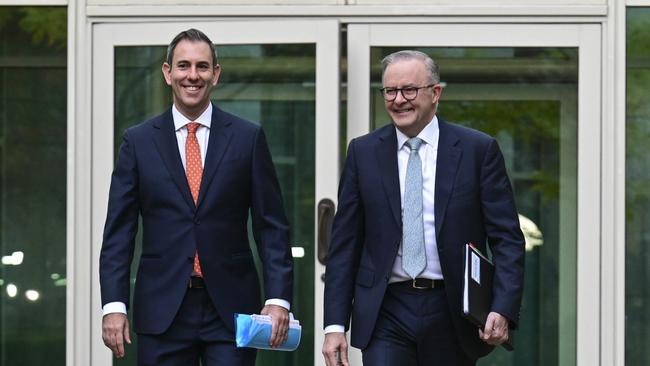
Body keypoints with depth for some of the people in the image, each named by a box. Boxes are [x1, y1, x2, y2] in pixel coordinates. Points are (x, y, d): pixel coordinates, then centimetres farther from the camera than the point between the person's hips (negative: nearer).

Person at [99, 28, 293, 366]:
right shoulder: (138, 141, 6)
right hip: (162, 311, 1)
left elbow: (271, 227, 3)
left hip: (231, 311, 0)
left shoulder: (248, 138, 5)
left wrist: (278, 299, -7)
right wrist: (113, 306, -6)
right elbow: (118, 232, 4)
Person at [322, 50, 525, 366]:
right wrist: (335, 324, -1)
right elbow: (345, 244, 6)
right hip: (386, 314, 0)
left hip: (452, 313, 0)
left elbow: (507, 239, -2)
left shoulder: (478, 149, 0)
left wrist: (503, 309, -16)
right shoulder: (363, 152, 6)